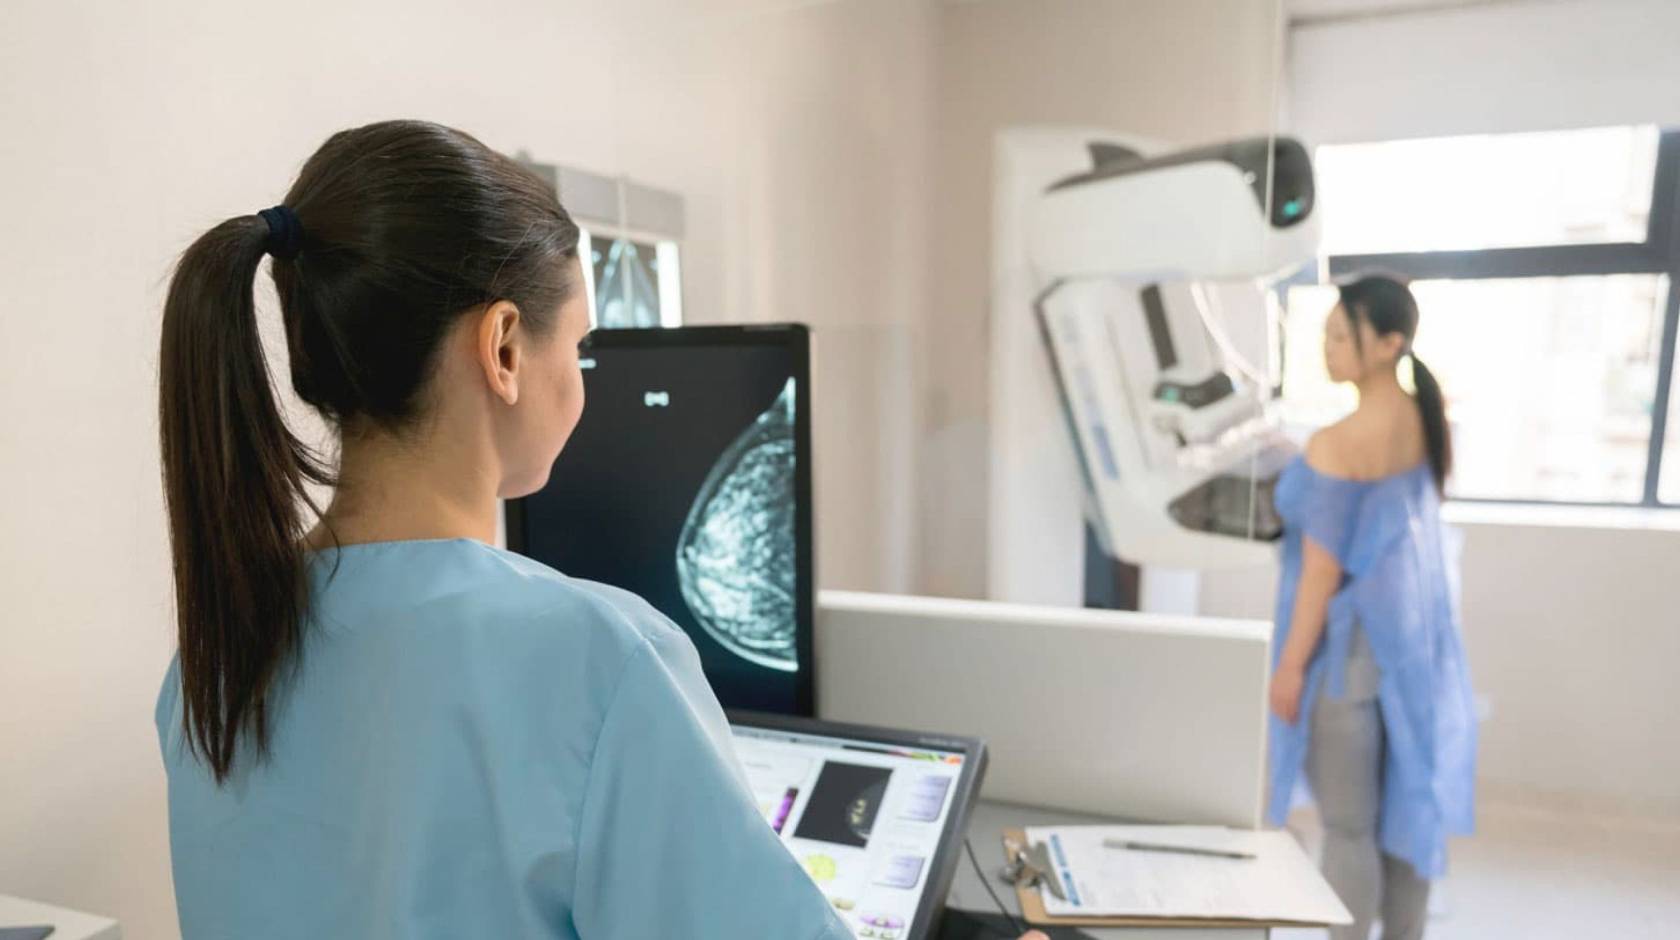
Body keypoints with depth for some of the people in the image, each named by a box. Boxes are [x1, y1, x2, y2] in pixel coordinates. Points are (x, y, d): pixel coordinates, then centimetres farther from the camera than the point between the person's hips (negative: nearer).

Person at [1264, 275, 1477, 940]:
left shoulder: (1337, 444, -21)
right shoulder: (1425, 422, 3)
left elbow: (1324, 568, -18)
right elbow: (1399, 530, 11)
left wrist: (1291, 665, -11)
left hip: (1352, 642, -8)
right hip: (1413, 632, 9)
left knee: (1347, 827, 5)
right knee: (1405, 808, 18)